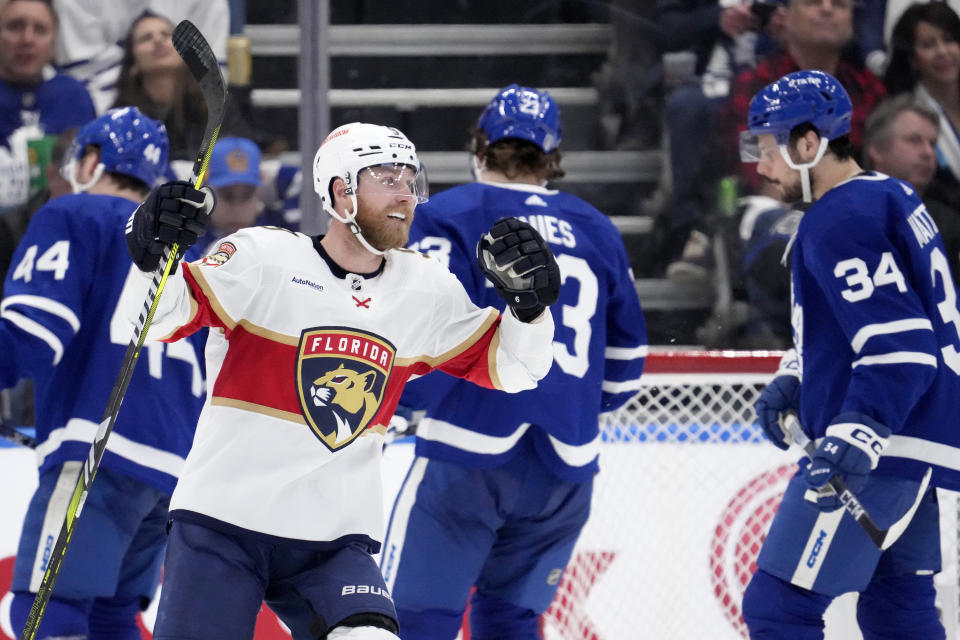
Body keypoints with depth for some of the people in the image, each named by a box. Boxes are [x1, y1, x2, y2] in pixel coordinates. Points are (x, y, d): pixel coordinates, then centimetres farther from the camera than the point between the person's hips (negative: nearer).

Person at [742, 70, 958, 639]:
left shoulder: (841, 221, -17)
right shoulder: (891, 197, 15)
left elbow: (898, 345, -25)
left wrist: (858, 433, -31)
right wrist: (795, 380, 18)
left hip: (881, 447, -11)